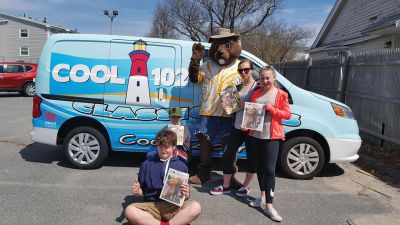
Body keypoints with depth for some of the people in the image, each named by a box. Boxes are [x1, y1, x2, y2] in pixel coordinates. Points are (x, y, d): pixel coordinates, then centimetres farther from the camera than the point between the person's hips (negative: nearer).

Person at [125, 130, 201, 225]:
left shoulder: (181, 166, 9)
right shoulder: (147, 164, 11)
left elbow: (185, 196, 11)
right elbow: (142, 191, 16)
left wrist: (186, 194, -13)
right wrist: (137, 191, -7)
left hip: (174, 206, 0)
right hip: (151, 205, 1)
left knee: (195, 207, -30)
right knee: (129, 211, -29)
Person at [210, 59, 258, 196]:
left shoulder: (257, 87, -7)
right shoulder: (238, 87, 13)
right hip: (237, 127, 6)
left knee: (251, 157, 7)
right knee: (228, 155, 7)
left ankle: (246, 186, 25)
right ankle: (226, 186, 21)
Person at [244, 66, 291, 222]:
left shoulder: (280, 95, -1)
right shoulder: (256, 94, 11)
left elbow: (288, 114, -4)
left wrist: (271, 109, -15)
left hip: (272, 137, -5)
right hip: (256, 135, 5)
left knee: (269, 169, -7)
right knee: (259, 167, 14)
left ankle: (269, 205, -3)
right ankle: (263, 197, 30)